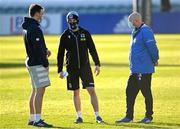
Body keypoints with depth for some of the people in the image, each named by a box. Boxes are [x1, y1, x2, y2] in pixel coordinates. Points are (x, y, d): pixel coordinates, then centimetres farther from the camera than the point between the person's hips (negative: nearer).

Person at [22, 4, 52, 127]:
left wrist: (45, 50, 8)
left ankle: (32, 118, 18)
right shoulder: (35, 29, -18)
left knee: (35, 91, 14)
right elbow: (38, 48, -21)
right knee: (40, 91, -10)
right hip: (37, 64, -10)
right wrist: (45, 63, -14)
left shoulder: (27, 27, 13)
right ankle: (37, 120, -11)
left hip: (31, 61, 10)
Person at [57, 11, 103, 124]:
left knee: (92, 90, -8)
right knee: (76, 92, 5)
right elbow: (60, 54, 5)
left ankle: (97, 115, -5)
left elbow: (92, 49, 6)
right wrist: (60, 70, 2)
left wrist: (97, 64, 0)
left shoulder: (85, 33, 1)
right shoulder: (65, 36, 1)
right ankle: (79, 116, 14)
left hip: (85, 66, -1)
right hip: (72, 68, 1)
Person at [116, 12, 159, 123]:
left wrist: (155, 60, -9)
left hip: (144, 70, -10)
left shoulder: (145, 31, -15)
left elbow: (152, 47, -19)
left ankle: (149, 116, 8)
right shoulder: (136, 32, 17)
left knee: (146, 92, -1)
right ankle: (129, 116, 14)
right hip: (135, 70, 10)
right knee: (130, 92, 9)